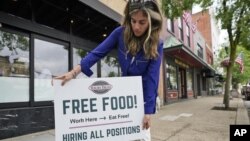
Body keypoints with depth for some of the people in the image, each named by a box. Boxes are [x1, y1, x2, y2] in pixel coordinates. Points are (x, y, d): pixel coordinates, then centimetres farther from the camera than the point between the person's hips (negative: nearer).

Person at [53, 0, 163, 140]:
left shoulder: (156, 44, -22)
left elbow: (152, 77, -24)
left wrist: (148, 111, -23)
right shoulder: (121, 33, -17)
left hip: (144, 92, -2)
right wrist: (74, 71, -32)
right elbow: (98, 52, -20)